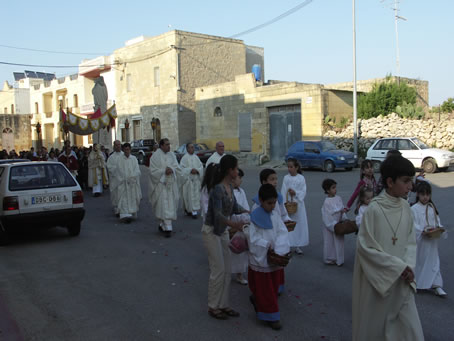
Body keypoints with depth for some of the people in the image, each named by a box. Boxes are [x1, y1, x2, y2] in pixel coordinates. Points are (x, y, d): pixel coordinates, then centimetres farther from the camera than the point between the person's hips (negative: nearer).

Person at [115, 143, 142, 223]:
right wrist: (126, 178, -10)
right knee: (124, 199, -9)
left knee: (133, 198, 6)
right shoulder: (119, 159, 1)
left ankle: (132, 214, 18)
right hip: (123, 183, -2)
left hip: (132, 183, 2)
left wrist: (131, 177, -14)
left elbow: (137, 170, 0)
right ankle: (125, 215, -16)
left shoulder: (134, 159, 7)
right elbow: (118, 171, -3)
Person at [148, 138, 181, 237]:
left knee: (170, 205, 8)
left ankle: (162, 225, 24)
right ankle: (167, 228, -9)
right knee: (164, 206, -9)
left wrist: (171, 169, -16)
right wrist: (164, 171, -18)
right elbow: (153, 171, -9)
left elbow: (177, 167, 4)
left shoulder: (172, 155, 10)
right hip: (160, 184, -5)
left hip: (171, 184, 5)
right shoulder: (155, 156, -5)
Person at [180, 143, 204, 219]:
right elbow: (182, 168, -11)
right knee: (189, 195, -3)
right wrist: (190, 170, -21)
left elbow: (201, 166, 8)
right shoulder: (184, 158, -5)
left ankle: (194, 211, 10)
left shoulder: (196, 157, 10)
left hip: (196, 179, 5)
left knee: (196, 195, 4)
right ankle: (187, 209, 10)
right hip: (188, 179, -5)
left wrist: (197, 170, -11)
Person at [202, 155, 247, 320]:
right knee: (218, 270, -3)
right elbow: (217, 213, -34)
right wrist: (232, 223, -50)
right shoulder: (218, 188, -24)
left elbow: (235, 207, 14)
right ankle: (213, 307, 12)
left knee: (227, 270, 10)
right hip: (211, 231, -8)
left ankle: (223, 305, 22)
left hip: (223, 231, 8)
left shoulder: (229, 186, 2)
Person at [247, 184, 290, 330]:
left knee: (274, 286, 18)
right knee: (264, 289, 6)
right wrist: (267, 244, -20)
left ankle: (256, 299, 42)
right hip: (260, 259, -5)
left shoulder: (275, 215, 1)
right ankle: (270, 316, 18)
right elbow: (253, 238, -16)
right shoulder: (254, 217, -14)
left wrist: (280, 249, -21)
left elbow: (283, 232, -8)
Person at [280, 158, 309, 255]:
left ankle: (298, 246, 15)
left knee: (299, 224, 5)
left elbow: (303, 192, -5)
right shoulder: (286, 178, 0)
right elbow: (283, 191, -3)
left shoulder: (301, 178, -1)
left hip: (298, 204, 0)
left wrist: (295, 192, -21)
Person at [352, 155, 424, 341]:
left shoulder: (405, 207, -1)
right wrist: (399, 266, -15)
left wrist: (409, 266, -10)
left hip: (401, 280, 5)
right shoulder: (374, 209, -19)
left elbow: (410, 241, 7)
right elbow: (365, 246, -16)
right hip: (378, 278, -5)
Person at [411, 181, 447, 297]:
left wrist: (439, 228, -8)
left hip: (432, 241, 4)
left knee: (434, 261, 5)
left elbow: (437, 221, 10)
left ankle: (436, 285, 10)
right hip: (420, 240, -4)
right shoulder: (414, 209, -10)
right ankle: (415, 283, 26)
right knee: (418, 261, 9)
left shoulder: (432, 208, 6)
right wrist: (422, 231, -26)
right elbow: (413, 225, -14)